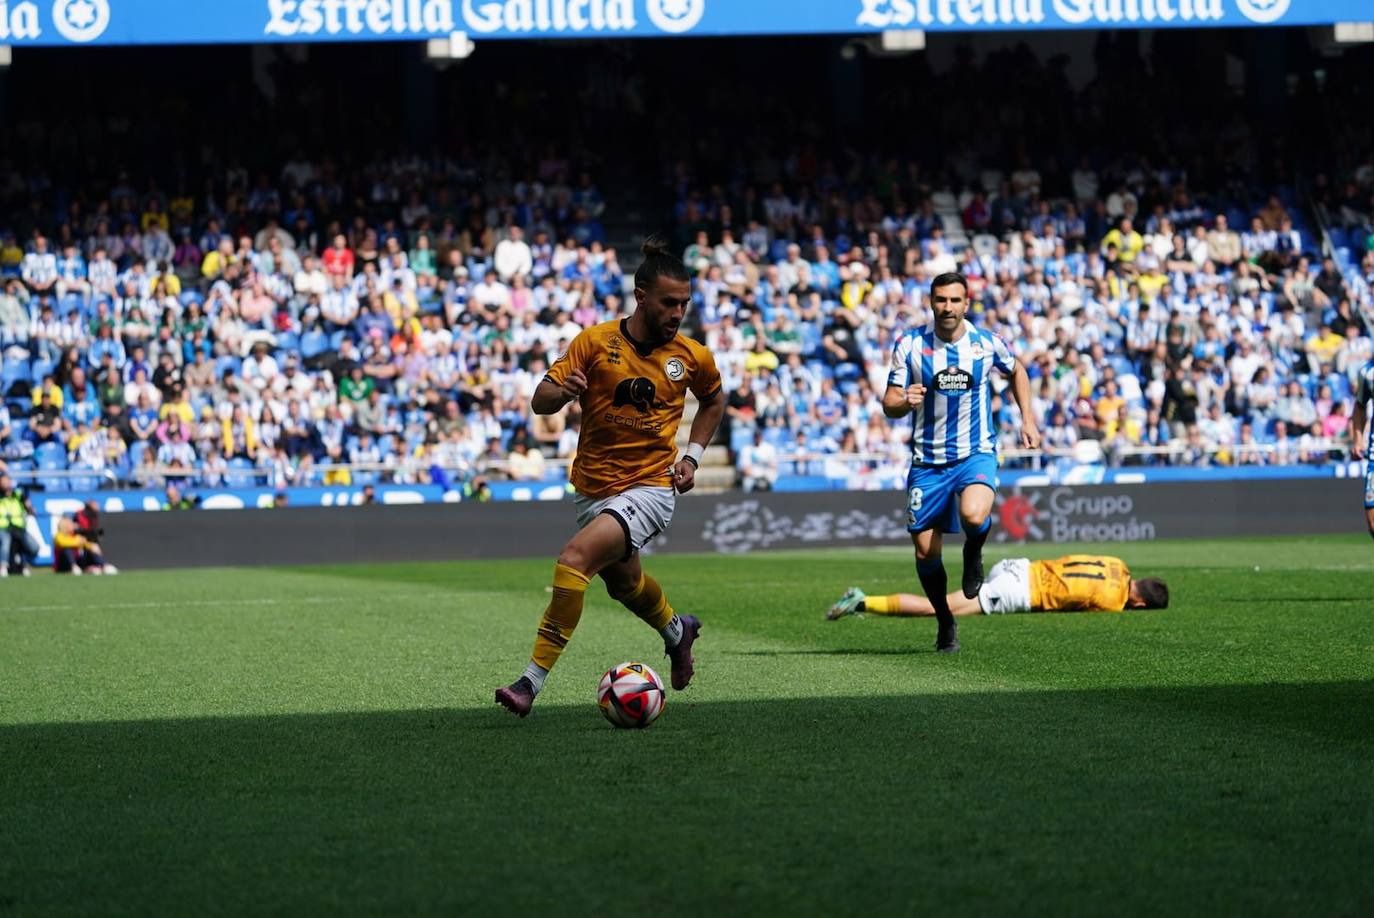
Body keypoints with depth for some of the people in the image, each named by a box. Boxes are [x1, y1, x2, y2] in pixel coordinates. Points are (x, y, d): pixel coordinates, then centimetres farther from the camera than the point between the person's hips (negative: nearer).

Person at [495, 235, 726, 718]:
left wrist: (693, 455, 4)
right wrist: (562, 391, -30)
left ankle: (532, 682, -26)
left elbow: (713, 400, 17)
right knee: (623, 582, 26)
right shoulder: (595, 341, -8)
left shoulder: (693, 357, -5)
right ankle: (676, 630, 61)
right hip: (591, 490, 4)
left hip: (648, 488, -4)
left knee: (575, 558, -27)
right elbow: (540, 402, -7)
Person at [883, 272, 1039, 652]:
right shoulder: (910, 345, -5)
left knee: (973, 515, -32)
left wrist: (1028, 419, 10)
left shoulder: (987, 343, -4)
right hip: (927, 460, 1)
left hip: (976, 454, -1)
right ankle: (945, 622, 26)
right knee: (925, 552, 1)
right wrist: (904, 402, -26)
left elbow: (1017, 371, 18)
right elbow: (889, 405, -3)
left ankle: (973, 553, 5)